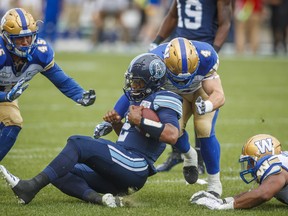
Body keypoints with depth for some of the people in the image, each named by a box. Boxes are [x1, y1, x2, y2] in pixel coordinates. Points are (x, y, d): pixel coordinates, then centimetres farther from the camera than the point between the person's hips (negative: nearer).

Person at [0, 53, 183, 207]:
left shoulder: (162, 101, -6)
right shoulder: (140, 100, 24)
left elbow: (172, 136, -25)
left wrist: (141, 121, -19)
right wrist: (115, 122, 14)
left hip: (134, 169, -11)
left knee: (78, 143, -21)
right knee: (60, 172, 2)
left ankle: (31, 187, -29)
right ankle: (98, 198, -24)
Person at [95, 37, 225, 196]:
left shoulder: (206, 57, -42)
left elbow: (219, 95, -41)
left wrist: (207, 106, -63)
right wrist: (114, 117, -32)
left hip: (203, 89, -2)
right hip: (177, 94, 2)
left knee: (204, 130, -21)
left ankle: (214, 183, -3)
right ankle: (189, 156, 21)